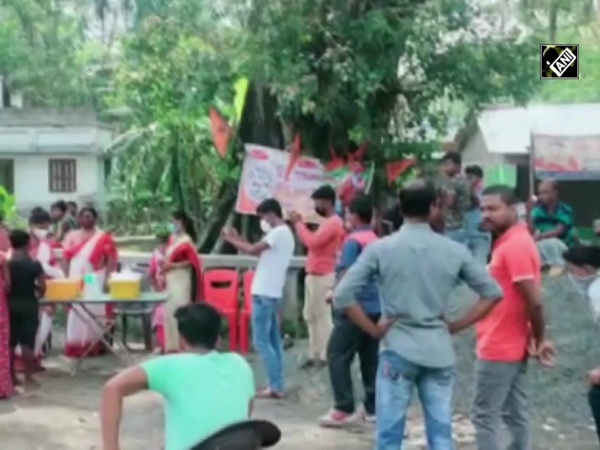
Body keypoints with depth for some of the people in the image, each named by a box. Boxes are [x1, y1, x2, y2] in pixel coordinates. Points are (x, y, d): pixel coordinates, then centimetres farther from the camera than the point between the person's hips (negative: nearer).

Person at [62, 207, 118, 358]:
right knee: (77, 312, 0)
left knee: (96, 311, -2)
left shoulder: (103, 237, 2)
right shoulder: (71, 236, 10)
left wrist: (107, 279, -10)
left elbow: (112, 260, -2)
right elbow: (65, 259, 8)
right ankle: (77, 345, 4)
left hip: (96, 280, -2)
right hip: (76, 280, 2)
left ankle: (96, 345, 2)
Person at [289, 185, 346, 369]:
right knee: (311, 316, 13)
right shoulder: (329, 222, 18)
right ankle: (315, 355, 19)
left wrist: (298, 223, -16)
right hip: (315, 275, 11)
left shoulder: (333, 223, -16)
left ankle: (325, 356, 0)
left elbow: (312, 242, -26)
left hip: (323, 277, -11)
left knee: (323, 316, -5)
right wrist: (300, 224, 8)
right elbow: (315, 242, 17)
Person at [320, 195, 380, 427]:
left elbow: (347, 275, -17)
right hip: (375, 307, 8)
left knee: (337, 356, -3)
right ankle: (373, 407, 12)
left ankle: (344, 409, -6)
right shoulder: (377, 241, 14)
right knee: (370, 358, 11)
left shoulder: (353, 241, -11)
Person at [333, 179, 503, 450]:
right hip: (439, 351, 2)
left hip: (397, 349, -2)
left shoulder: (380, 248, -5)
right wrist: (455, 326, 8)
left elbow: (342, 296, -11)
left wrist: (374, 330, -1)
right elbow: (492, 293, 6)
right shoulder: (455, 251, 2)